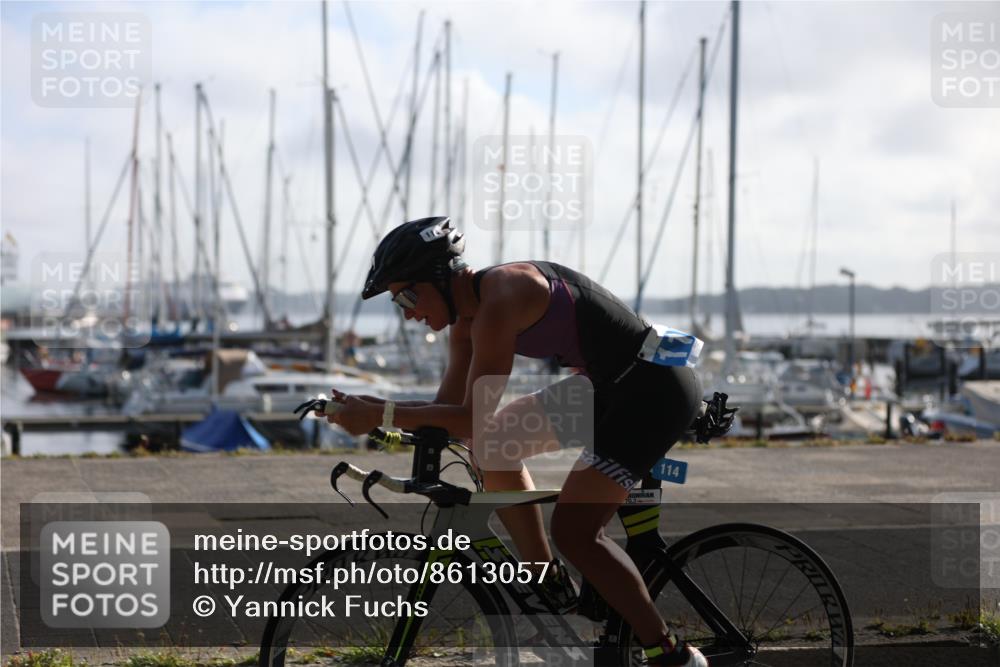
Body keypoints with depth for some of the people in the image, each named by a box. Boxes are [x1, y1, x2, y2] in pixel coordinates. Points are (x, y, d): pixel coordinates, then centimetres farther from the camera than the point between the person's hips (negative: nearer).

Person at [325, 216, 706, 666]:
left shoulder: (501, 298, -23)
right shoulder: (469, 317, 6)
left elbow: (473, 421, -23)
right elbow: (449, 406, 9)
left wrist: (381, 415, -19)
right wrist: (366, 406, -2)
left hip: (654, 390, -10)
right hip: (607, 385, 10)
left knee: (573, 529, -15)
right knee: (495, 444, 9)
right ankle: (553, 593, 17)